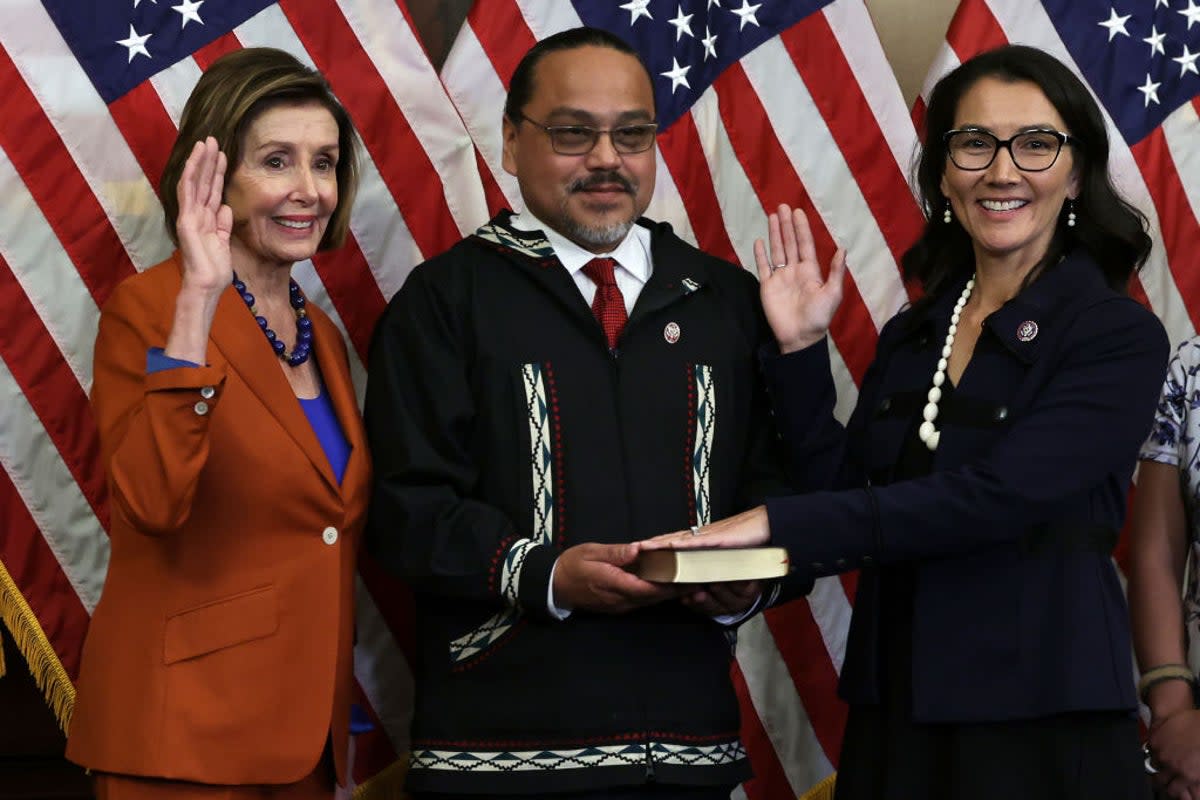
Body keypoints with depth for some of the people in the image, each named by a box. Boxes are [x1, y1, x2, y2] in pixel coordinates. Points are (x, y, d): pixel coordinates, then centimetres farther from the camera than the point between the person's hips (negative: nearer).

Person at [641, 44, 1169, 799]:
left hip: (1043, 717, -5)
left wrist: (781, 522, -23)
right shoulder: (910, 337, 10)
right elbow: (848, 492, 6)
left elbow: (995, 496, -21)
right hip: (895, 710, 5)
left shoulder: (1121, 337, -10)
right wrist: (800, 351, -2)